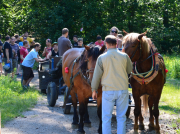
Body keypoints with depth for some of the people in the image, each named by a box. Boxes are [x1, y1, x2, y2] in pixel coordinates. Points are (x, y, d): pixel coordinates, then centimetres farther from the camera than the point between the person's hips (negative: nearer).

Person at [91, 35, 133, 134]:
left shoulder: (101, 58, -8)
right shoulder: (124, 56, -3)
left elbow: (96, 76, -3)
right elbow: (130, 70, 13)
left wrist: (94, 90, 8)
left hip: (108, 91, -2)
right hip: (123, 90, 2)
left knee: (106, 118, 6)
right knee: (121, 117, 10)